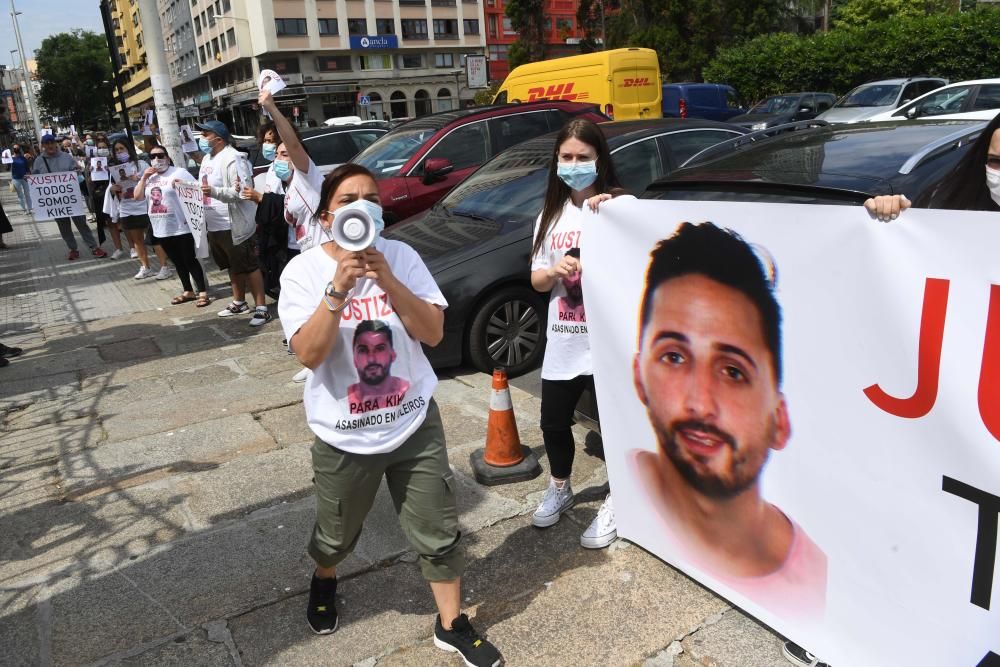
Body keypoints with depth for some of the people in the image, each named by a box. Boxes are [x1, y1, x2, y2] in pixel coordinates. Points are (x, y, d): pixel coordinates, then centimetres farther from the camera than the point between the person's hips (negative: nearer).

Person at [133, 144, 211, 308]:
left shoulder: (179, 172, -6)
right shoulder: (149, 176, 14)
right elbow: (138, 197, 10)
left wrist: (183, 184, -28)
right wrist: (144, 178, 1)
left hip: (181, 227, -6)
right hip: (161, 229, 6)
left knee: (189, 260, -4)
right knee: (177, 262, 14)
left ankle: (203, 292, 1)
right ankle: (188, 291, 23)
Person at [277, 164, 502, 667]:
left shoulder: (401, 256, -6)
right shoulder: (303, 270, -10)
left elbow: (433, 333, -13)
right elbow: (308, 354, -20)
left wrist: (387, 279, -24)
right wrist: (339, 288, -31)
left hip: (415, 422, 1)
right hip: (344, 434, -1)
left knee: (439, 532, 9)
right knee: (336, 535, 22)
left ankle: (451, 625, 31)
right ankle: (323, 581, 56)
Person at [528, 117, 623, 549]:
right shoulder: (551, 216, 10)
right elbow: (536, 281, 11)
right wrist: (554, 271, -11)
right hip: (562, 342, 5)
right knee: (553, 422, 16)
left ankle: (614, 505, 28)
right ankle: (559, 490, 42)